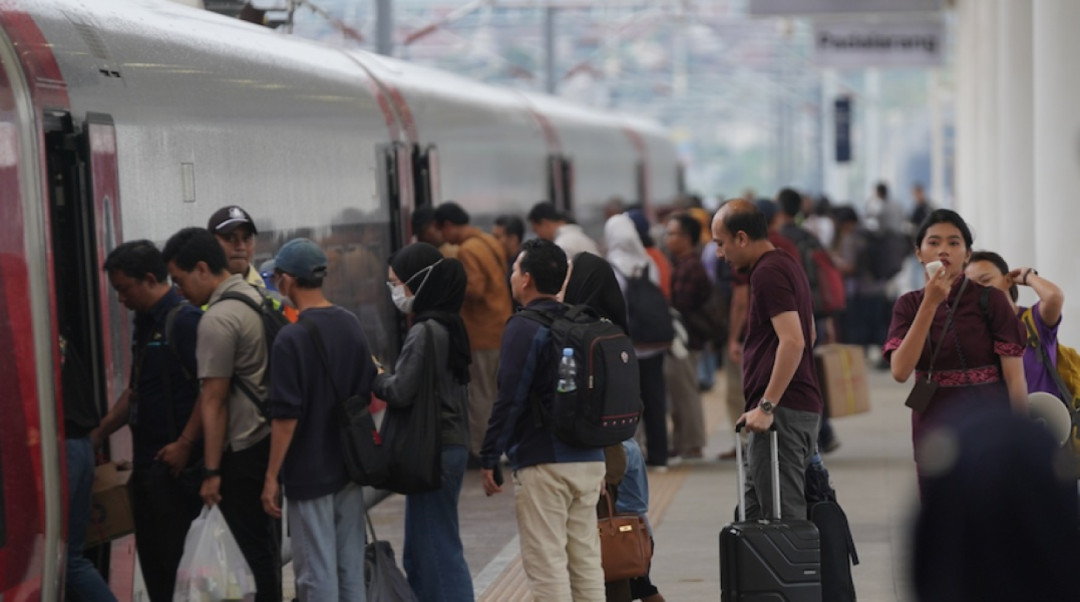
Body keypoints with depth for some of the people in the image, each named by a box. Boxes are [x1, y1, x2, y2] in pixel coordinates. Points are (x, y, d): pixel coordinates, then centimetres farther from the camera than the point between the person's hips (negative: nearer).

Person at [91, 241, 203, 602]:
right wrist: (99, 434, 21)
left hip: (176, 462, -9)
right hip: (146, 460, 9)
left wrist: (184, 444, -22)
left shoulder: (184, 321, -13)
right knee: (150, 553, 11)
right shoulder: (146, 325, 15)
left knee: (170, 555, -7)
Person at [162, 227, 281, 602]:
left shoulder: (217, 320, -16)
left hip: (242, 449, -9)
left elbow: (214, 401, -17)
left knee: (256, 545, -4)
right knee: (264, 540, 15)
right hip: (269, 438, 9)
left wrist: (212, 471, -15)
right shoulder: (257, 298, 10)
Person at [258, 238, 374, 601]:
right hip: (348, 468, 7)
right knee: (350, 568, 12)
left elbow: (286, 417, -18)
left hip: (308, 475, -7)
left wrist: (272, 477, -11)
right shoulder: (350, 325, 5)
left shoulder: (291, 337, -17)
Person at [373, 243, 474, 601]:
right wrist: (385, 378, 9)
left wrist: (373, 378, -2)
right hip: (451, 443, 10)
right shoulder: (448, 326, 12)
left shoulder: (425, 332, -17)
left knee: (438, 548, -4)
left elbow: (400, 392, -21)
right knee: (419, 553, 16)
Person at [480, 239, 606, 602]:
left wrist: (489, 459, -9)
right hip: (589, 460, 8)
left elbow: (510, 400, -15)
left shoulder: (524, 328, -11)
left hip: (542, 463, -8)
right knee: (586, 561, 12)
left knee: (547, 565, -5)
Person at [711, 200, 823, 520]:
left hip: (781, 411, -11)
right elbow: (808, 335, 28)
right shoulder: (787, 265, 18)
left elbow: (793, 341, -24)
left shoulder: (768, 273, -14)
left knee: (781, 517, -8)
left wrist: (767, 406, -23)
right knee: (753, 515, 13)